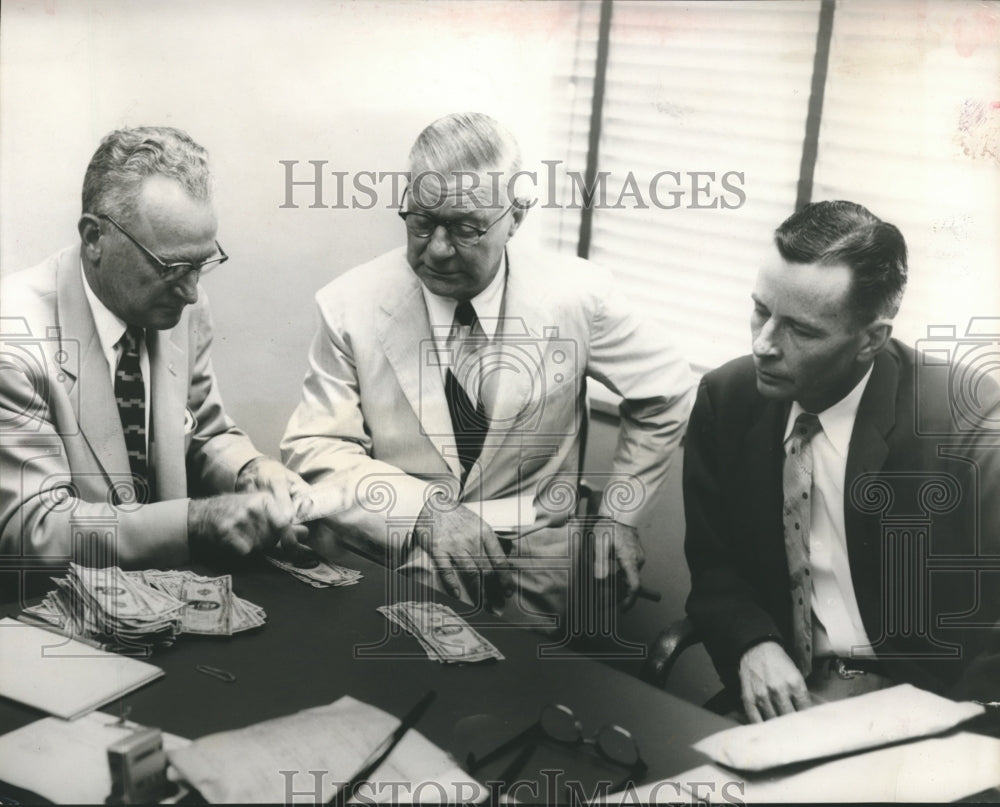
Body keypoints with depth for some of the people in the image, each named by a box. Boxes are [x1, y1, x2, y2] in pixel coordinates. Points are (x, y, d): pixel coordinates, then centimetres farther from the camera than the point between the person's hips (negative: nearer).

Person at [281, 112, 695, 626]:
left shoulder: (576, 295, -6)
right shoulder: (350, 307, -8)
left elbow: (666, 394, 9)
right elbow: (315, 448, -3)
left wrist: (619, 515, 4)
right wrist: (423, 509, -17)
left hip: (529, 547, 2)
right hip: (392, 542, -1)